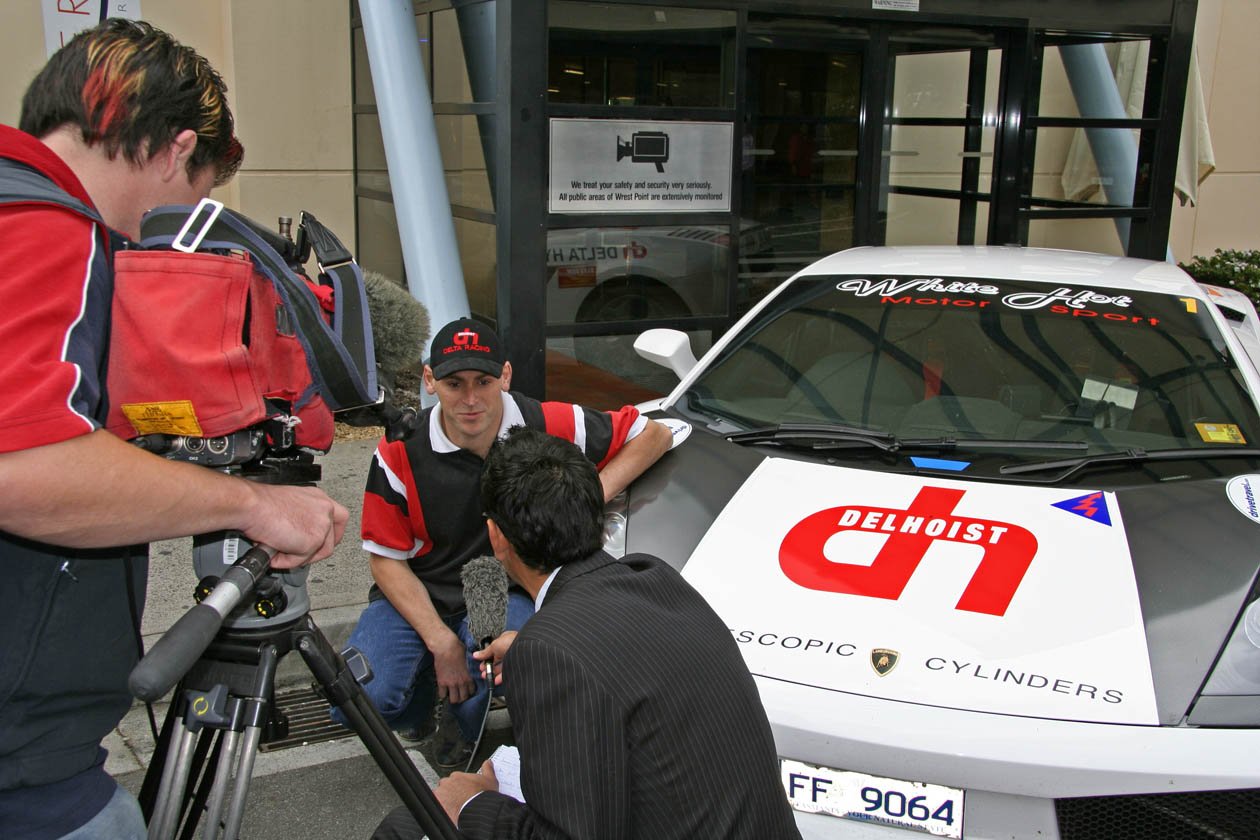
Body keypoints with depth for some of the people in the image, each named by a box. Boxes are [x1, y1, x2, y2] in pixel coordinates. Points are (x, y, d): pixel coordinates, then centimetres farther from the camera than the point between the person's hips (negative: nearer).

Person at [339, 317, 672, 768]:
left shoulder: (548, 426, -13)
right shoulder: (399, 454, -13)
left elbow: (654, 434, -2)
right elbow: (387, 559, -6)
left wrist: (595, 494, -18)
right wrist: (441, 641, -16)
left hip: (511, 592, 0)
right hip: (420, 597, 1)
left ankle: (465, 716, 2)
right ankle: (422, 697, 14)